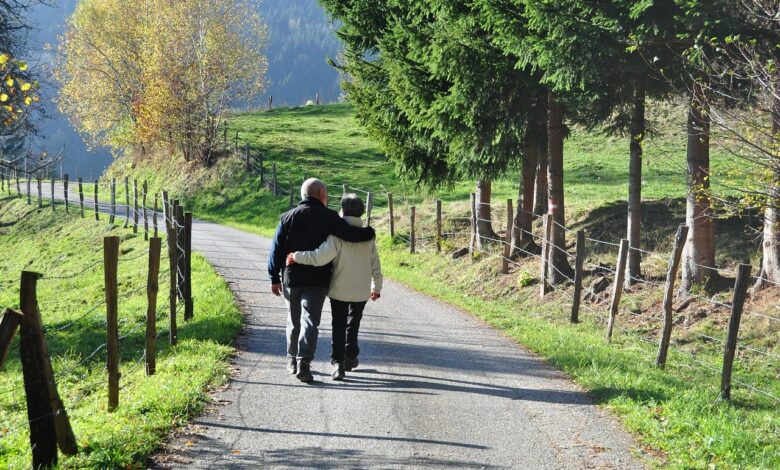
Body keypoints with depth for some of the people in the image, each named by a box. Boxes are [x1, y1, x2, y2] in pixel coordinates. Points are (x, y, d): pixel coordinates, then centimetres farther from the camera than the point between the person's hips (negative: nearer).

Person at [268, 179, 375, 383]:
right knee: (310, 321, -4)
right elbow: (351, 234, -13)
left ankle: (292, 361, 26)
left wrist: (275, 278, 8)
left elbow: (276, 249, 3)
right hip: (317, 281, -3)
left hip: (292, 279, 3)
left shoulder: (288, 217, 4)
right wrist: (369, 232, 7)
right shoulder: (329, 217, -5)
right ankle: (303, 361, -19)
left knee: (294, 322, 17)